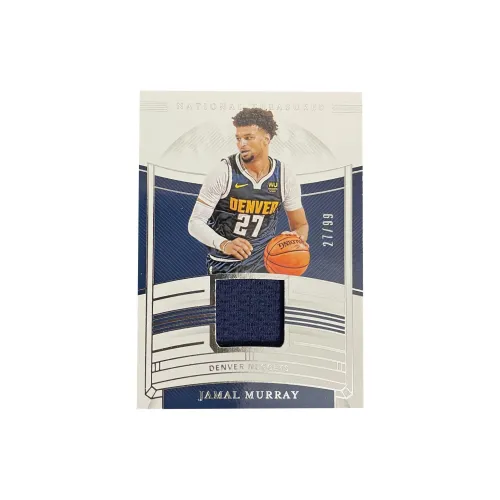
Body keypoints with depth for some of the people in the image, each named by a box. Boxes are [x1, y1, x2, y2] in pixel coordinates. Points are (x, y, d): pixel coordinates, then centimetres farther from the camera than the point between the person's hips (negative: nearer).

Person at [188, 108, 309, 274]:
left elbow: (300, 224, 6)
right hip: (225, 265, -2)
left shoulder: (285, 176, -6)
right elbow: (195, 222, -16)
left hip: (264, 262, 3)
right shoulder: (223, 172, -15)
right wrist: (224, 245, -34)